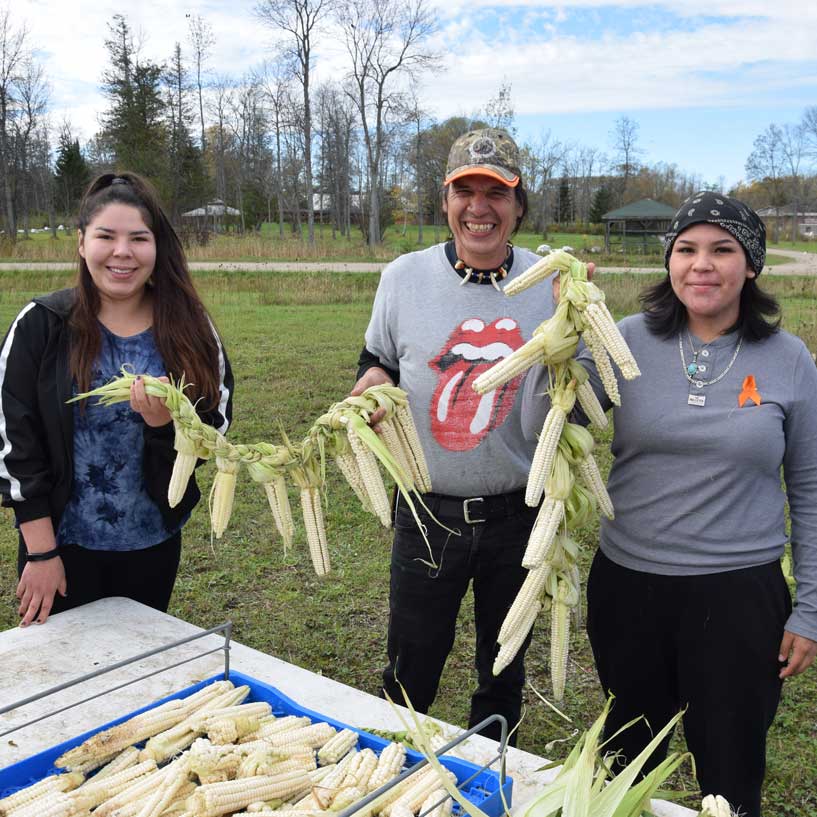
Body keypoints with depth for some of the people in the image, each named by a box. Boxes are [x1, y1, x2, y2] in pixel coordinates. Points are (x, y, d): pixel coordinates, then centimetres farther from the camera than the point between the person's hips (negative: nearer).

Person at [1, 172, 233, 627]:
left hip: (154, 545, 2)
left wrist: (165, 422, -22)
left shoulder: (190, 330, -4)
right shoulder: (41, 325, -9)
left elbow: (217, 427, 0)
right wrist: (40, 551, -9)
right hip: (65, 545, -2)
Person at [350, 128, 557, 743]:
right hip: (428, 513, 0)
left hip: (519, 514, 0)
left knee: (503, 673, 22)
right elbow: (377, 366, 11)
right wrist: (369, 389, -12)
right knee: (410, 674, 16)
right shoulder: (404, 277, -4)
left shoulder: (548, 284, -6)